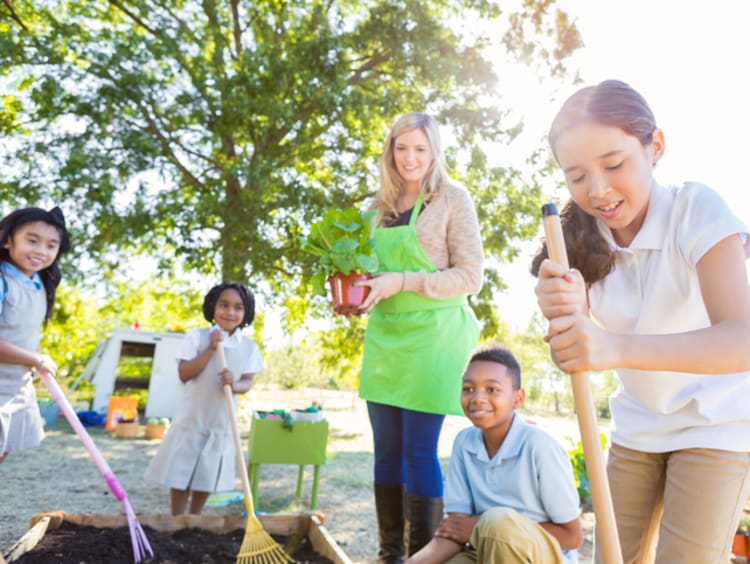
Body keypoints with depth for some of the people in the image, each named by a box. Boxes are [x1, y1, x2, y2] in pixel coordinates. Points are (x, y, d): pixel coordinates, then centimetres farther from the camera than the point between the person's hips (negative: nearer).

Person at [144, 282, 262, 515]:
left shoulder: (249, 347, 0)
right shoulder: (197, 337, -7)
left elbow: (247, 382, -4)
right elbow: (184, 374, -13)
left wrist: (234, 384, -27)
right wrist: (211, 350, -22)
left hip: (222, 422, 3)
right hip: (192, 418, -2)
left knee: (207, 477, 15)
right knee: (181, 475, 3)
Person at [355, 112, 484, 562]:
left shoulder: (453, 199, -3)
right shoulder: (381, 207, 13)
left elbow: (471, 276, -9)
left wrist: (403, 282, -17)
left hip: (431, 335, -6)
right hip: (383, 336, 6)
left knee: (419, 451, -3)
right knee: (386, 450, 10)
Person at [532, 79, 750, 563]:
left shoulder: (697, 210, -23)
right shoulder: (583, 238, -10)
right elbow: (583, 345, -21)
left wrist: (617, 348, -52)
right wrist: (565, 313, -45)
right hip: (638, 427, 4)